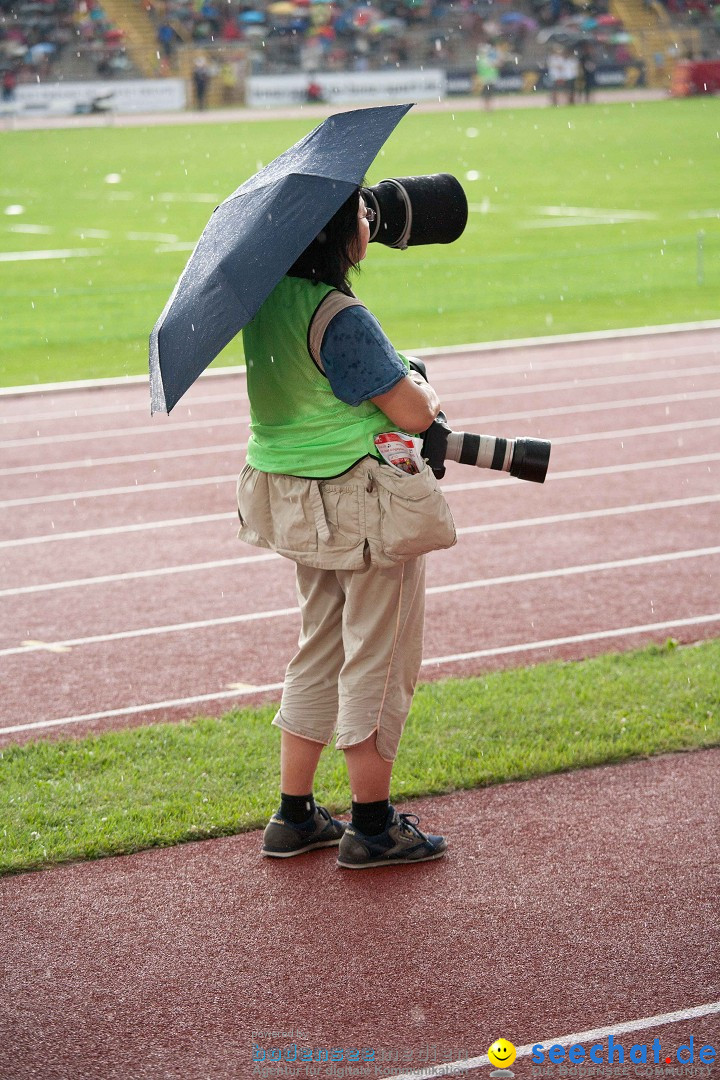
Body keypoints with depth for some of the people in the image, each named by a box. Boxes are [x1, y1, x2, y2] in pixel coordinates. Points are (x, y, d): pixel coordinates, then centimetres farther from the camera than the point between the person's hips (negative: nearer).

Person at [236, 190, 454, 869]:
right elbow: (413, 412, -19)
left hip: (300, 502, 9)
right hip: (367, 509, -9)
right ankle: (372, 825, 12)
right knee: (379, 660, 4)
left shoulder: (266, 299, 2)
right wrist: (424, 387, 3)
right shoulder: (340, 317, -23)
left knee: (320, 652, 19)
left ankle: (294, 816, 23)